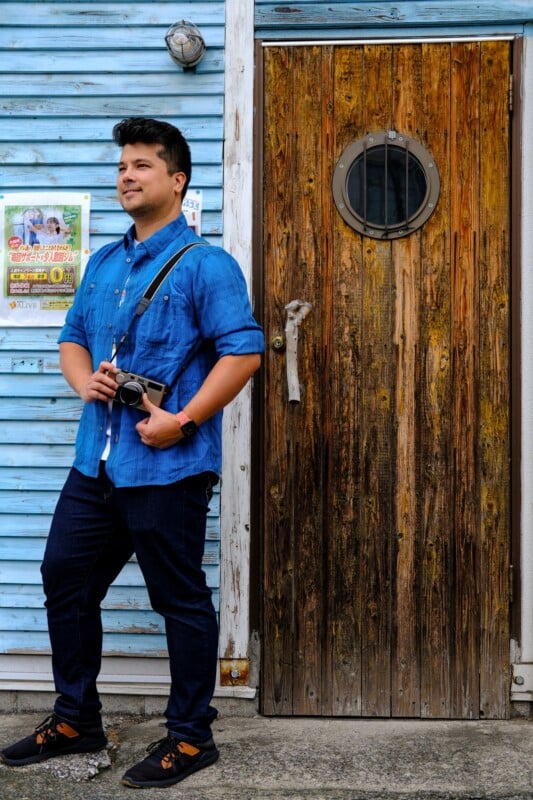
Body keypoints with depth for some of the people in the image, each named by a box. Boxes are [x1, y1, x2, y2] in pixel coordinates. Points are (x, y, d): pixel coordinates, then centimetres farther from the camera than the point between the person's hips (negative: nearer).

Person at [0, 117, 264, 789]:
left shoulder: (205, 264, -6)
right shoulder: (102, 263, 17)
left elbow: (243, 350, -14)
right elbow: (72, 338, 22)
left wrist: (183, 419, -20)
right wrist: (83, 378, 0)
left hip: (168, 468, -8)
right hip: (96, 462, 8)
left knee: (181, 600, 3)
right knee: (65, 579, 13)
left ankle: (190, 737, 20)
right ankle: (76, 720, 32)